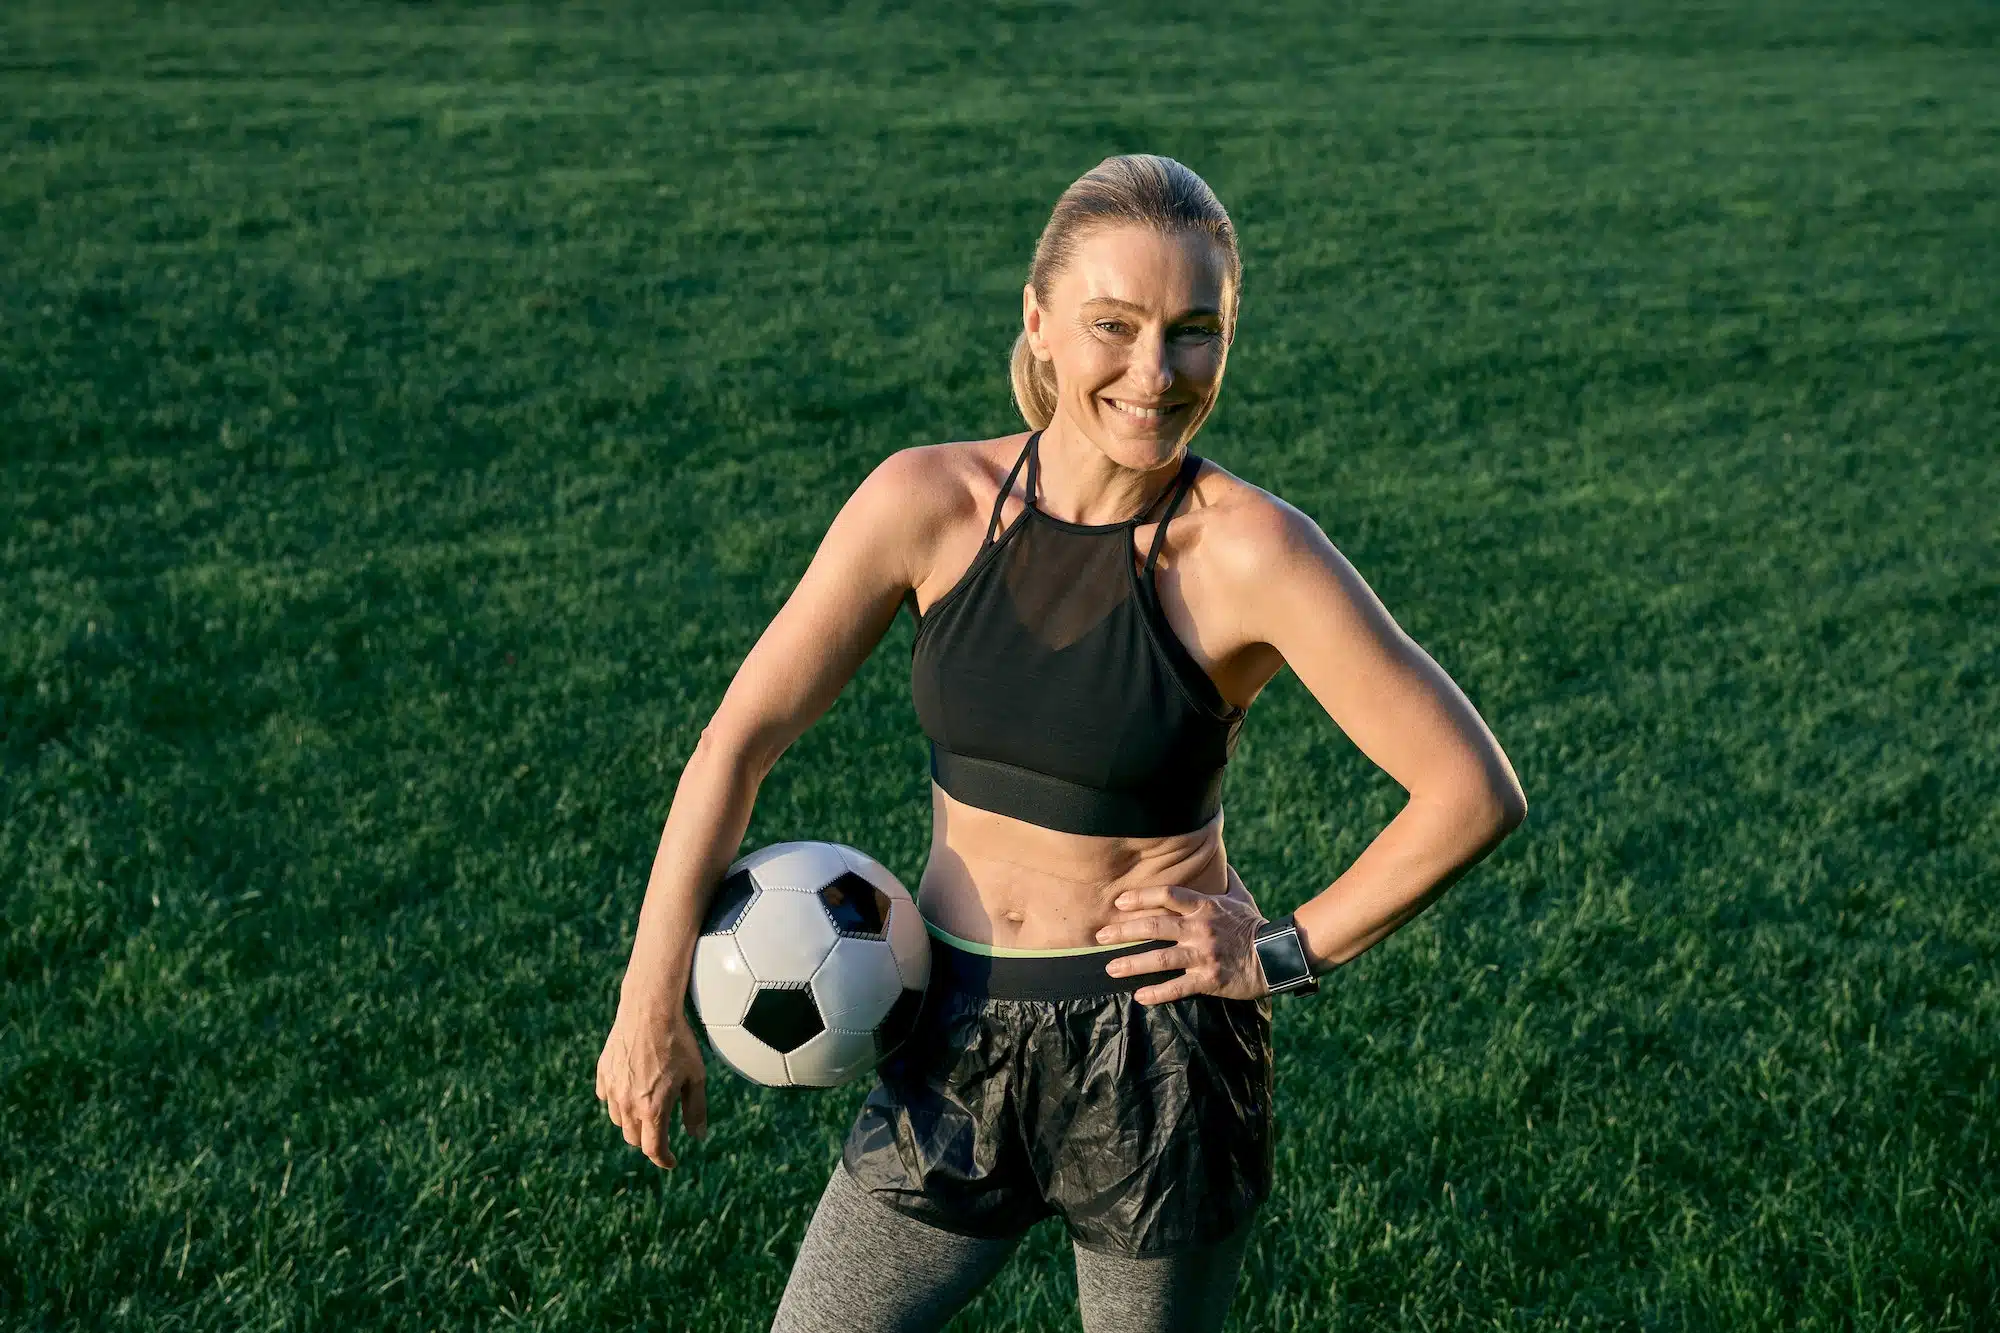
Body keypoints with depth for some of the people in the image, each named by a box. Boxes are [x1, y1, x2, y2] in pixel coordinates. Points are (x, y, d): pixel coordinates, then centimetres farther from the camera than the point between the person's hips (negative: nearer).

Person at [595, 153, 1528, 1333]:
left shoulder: (1247, 551, -17)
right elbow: (742, 739, -3)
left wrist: (1286, 954, -11)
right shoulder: (930, 504, -8)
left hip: (1159, 1055, -3)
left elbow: (1475, 792, -16)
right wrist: (652, 1003, -4)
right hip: (957, 1052, 3)